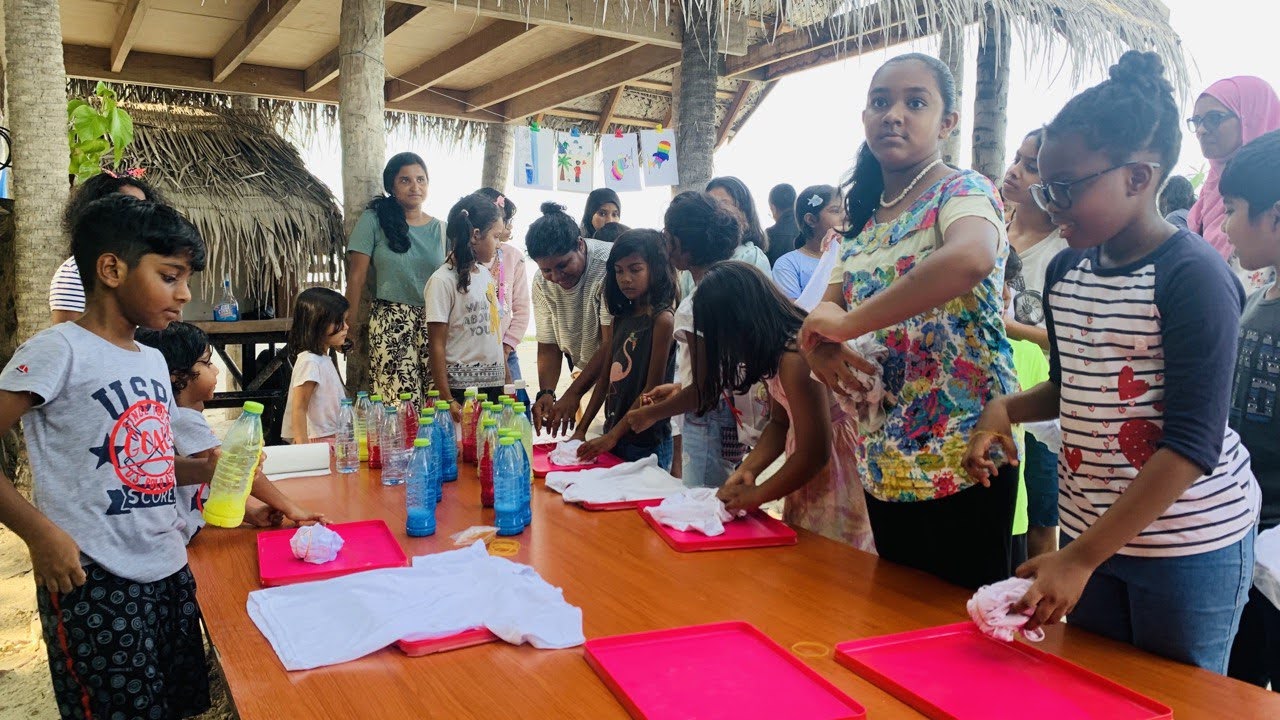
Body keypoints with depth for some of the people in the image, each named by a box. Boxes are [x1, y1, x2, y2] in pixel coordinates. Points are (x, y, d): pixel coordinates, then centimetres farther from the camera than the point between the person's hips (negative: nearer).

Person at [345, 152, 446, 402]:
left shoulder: (440, 229, 12)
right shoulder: (373, 220, 2)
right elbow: (357, 275, 1)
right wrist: (352, 323, -1)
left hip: (433, 323, 3)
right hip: (390, 322, -3)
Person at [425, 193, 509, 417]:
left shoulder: (485, 274, 11)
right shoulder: (442, 281, -11)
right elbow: (437, 346, -12)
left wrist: (507, 380, 16)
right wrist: (447, 400, -14)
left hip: (496, 385, 7)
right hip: (462, 390, -7)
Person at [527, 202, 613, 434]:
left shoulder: (609, 264, -25)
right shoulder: (542, 284, -7)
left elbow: (612, 345, -25)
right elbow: (548, 347, -2)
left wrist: (573, 394, -29)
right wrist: (546, 394, -20)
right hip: (586, 375, 5)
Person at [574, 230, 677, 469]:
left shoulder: (662, 319, -13)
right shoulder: (622, 317, 9)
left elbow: (652, 389, -15)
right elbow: (606, 377, 10)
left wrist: (612, 437, -15)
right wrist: (581, 430, 5)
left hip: (646, 443, -7)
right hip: (612, 434, 7)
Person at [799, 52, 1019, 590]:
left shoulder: (962, 192, -10)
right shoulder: (866, 217, 12)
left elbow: (969, 258, -34)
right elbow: (827, 311, 14)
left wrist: (847, 323, -28)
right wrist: (820, 347, -11)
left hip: (957, 459, -7)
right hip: (883, 460, 7)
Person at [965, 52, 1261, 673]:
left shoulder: (1194, 278, -17)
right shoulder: (1065, 272, 3)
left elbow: (1193, 445, -22)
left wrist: (1080, 559, -25)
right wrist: (1007, 409, -5)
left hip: (1188, 543, -6)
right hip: (1088, 527, 6)